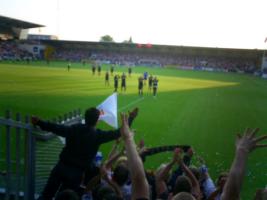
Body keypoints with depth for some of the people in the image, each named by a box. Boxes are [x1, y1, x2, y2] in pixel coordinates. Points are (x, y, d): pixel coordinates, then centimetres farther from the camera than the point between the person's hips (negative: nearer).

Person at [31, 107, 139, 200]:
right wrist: (131, 118, 7)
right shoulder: (98, 135, -10)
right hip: (76, 172, -2)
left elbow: (55, 128, 2)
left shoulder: (74, 129, -3)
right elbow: (119, 133, -3)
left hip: (61, 166, 3)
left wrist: (38, 122, 13)